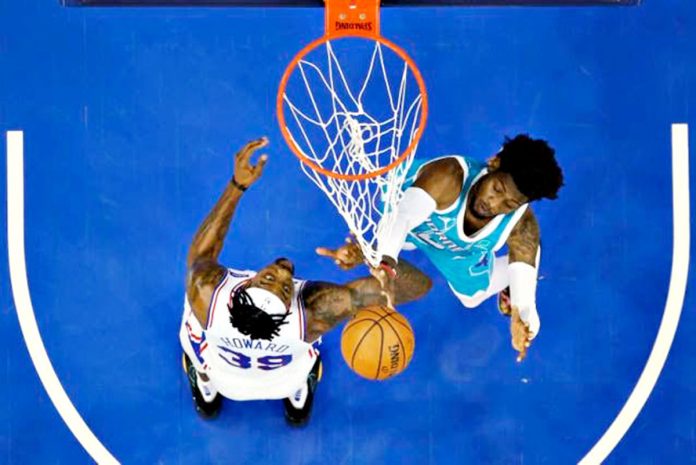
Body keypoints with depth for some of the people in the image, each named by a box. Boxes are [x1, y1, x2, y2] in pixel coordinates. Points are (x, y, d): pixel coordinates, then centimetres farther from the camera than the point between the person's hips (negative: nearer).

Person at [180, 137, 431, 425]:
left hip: (225, 380, 1)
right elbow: (420, 285, -44)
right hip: (286, 380, 0)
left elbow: (200, 253, -20)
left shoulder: (206, 295, -46)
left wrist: (237, 185, -27)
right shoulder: (316, 312, -47)